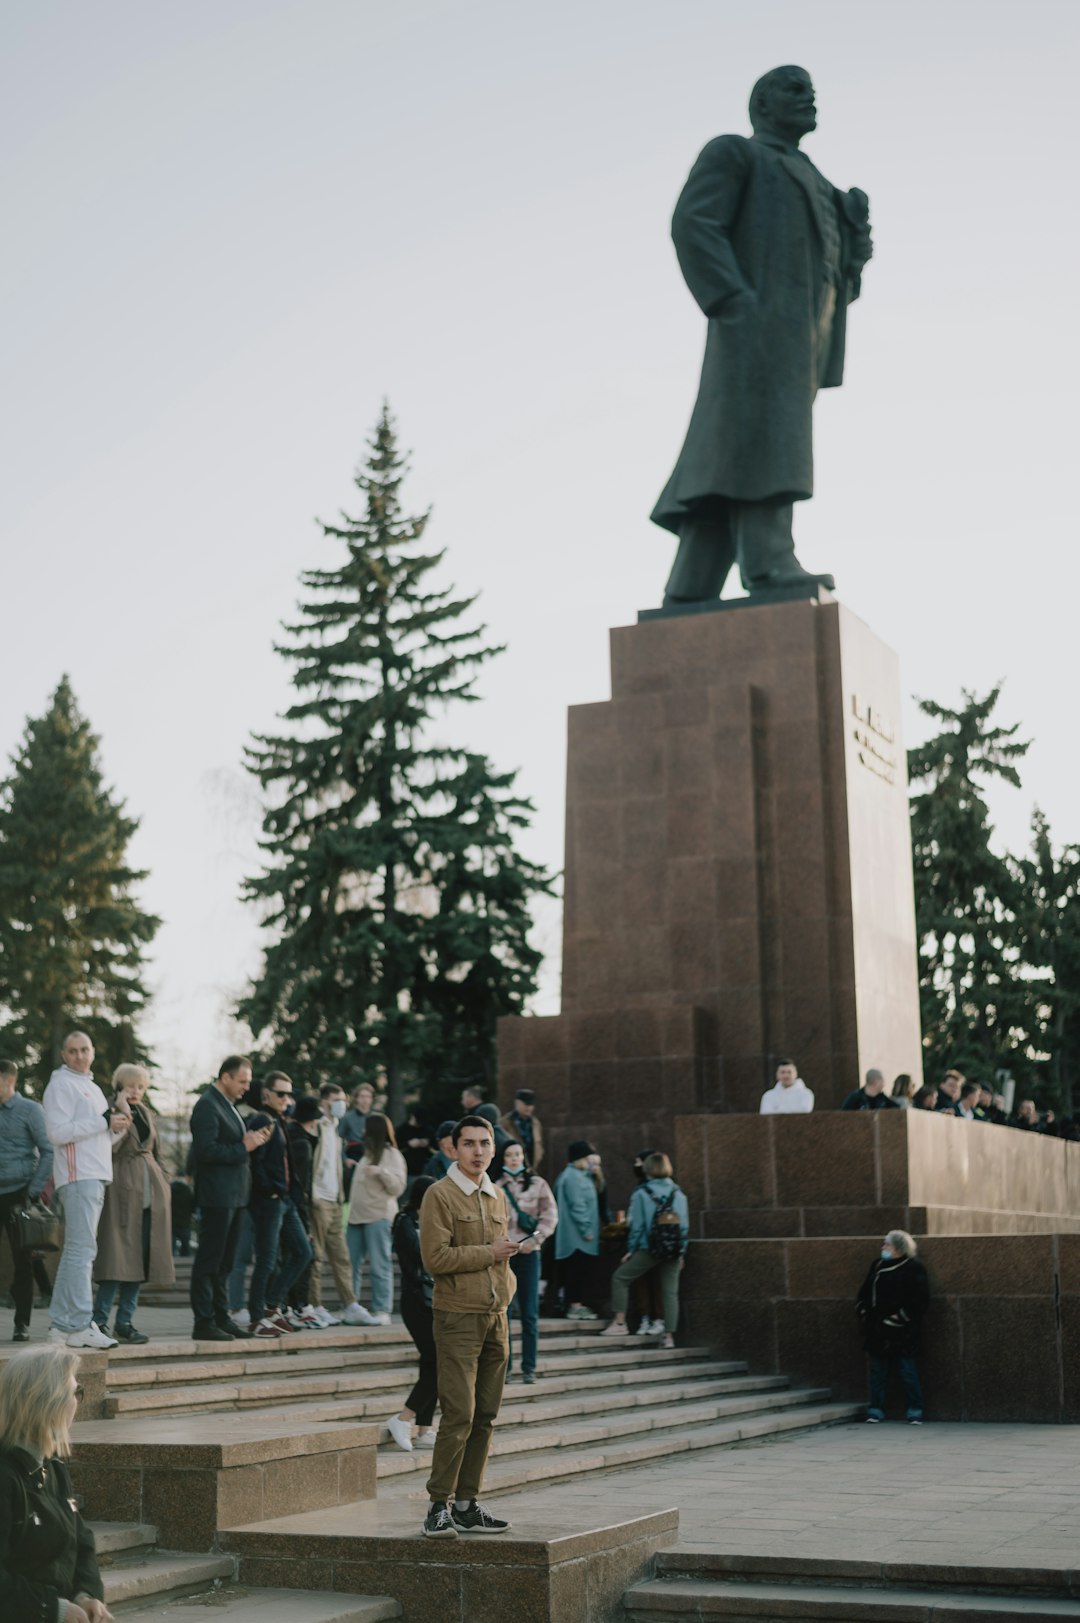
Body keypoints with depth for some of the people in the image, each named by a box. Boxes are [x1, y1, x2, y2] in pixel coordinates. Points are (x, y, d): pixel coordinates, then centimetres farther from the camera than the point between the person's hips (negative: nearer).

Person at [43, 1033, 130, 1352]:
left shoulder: (91, 1087, 23)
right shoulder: (61, 1084, -4)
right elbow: (59, 1132, -16)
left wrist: (119, 1127, 5)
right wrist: (105, 1122, -15)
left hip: (95, 1176, 10)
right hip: (77, 1176, -10)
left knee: (75, 1251, 11)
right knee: (82, 1250, -12)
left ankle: (61, 1324, 15)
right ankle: (80, 1327, -13)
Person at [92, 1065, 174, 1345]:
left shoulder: (146, 1113, 19)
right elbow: (108, 1146, -17)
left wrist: (161, 1184, 21)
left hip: (151, 1192, 7)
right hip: (123, 1188, -7)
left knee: (141, 1258, 5)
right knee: (118, 1257, -13)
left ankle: (125, 1322, 10)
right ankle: (99, 1320, -8)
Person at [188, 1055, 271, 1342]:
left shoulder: (229, 1105, 18)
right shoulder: (208, 1106, -13)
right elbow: (206, 1150, -22)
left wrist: (254, 1139, 6)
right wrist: (244, 1147, -17)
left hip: (234, 1195, 10)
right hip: (217, 1197, -10)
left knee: (224, 1262, 14)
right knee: (209, 1261, -5)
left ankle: (221, 1318, 20)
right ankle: (203, 1323, -2)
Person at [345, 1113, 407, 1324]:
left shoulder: (392, 1154, -2)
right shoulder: (367, 1154, 20)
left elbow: (398, 1187, -9)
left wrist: (381, 1172, -22)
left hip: (378, 1217, -8)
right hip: (357, 1216, 8)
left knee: (379, 1265, -8)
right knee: (351, 1263, 5)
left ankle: (381, 1311, -7)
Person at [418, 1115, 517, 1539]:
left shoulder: (497, 1197, 15)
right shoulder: (440, 1194, -7)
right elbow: (435, 1257, -16)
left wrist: (507, 1289, 12)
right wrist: (490, 1253, -12)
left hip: (495, 1317, 7)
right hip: (458, 1317, -7)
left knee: (485, 1416, 7)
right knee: (459, 1415, -11)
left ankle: (466, 1504, 14)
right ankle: (438, 1507, -3)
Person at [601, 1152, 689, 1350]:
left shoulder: (641, 1194, -5)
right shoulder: (678, 1193, 6)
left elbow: (637, 1225, -4)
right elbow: (685, 1225, 7)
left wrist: (631, 1250, 5)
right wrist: (682, 1252, 14)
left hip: (649, 1248, -4)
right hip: (674, 1251, 4)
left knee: (620, 1278, 11)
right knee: (671, 1292, 8)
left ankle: (620, 1323, 7)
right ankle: (669, 1336, 4)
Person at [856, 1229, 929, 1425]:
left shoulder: (913, 1268, -6)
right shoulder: (877, 1265, 14)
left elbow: (919, 1299, -11)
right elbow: (864, 1293, 21)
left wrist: (899, 1318, -14)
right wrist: (863, 1312, 7)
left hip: (901, 1331, -6)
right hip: (877, 1329, 6)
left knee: (908, 1370, -2)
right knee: (877, 1370, 8)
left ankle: (915, 1412, 6)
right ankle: (876, 1410, 14)